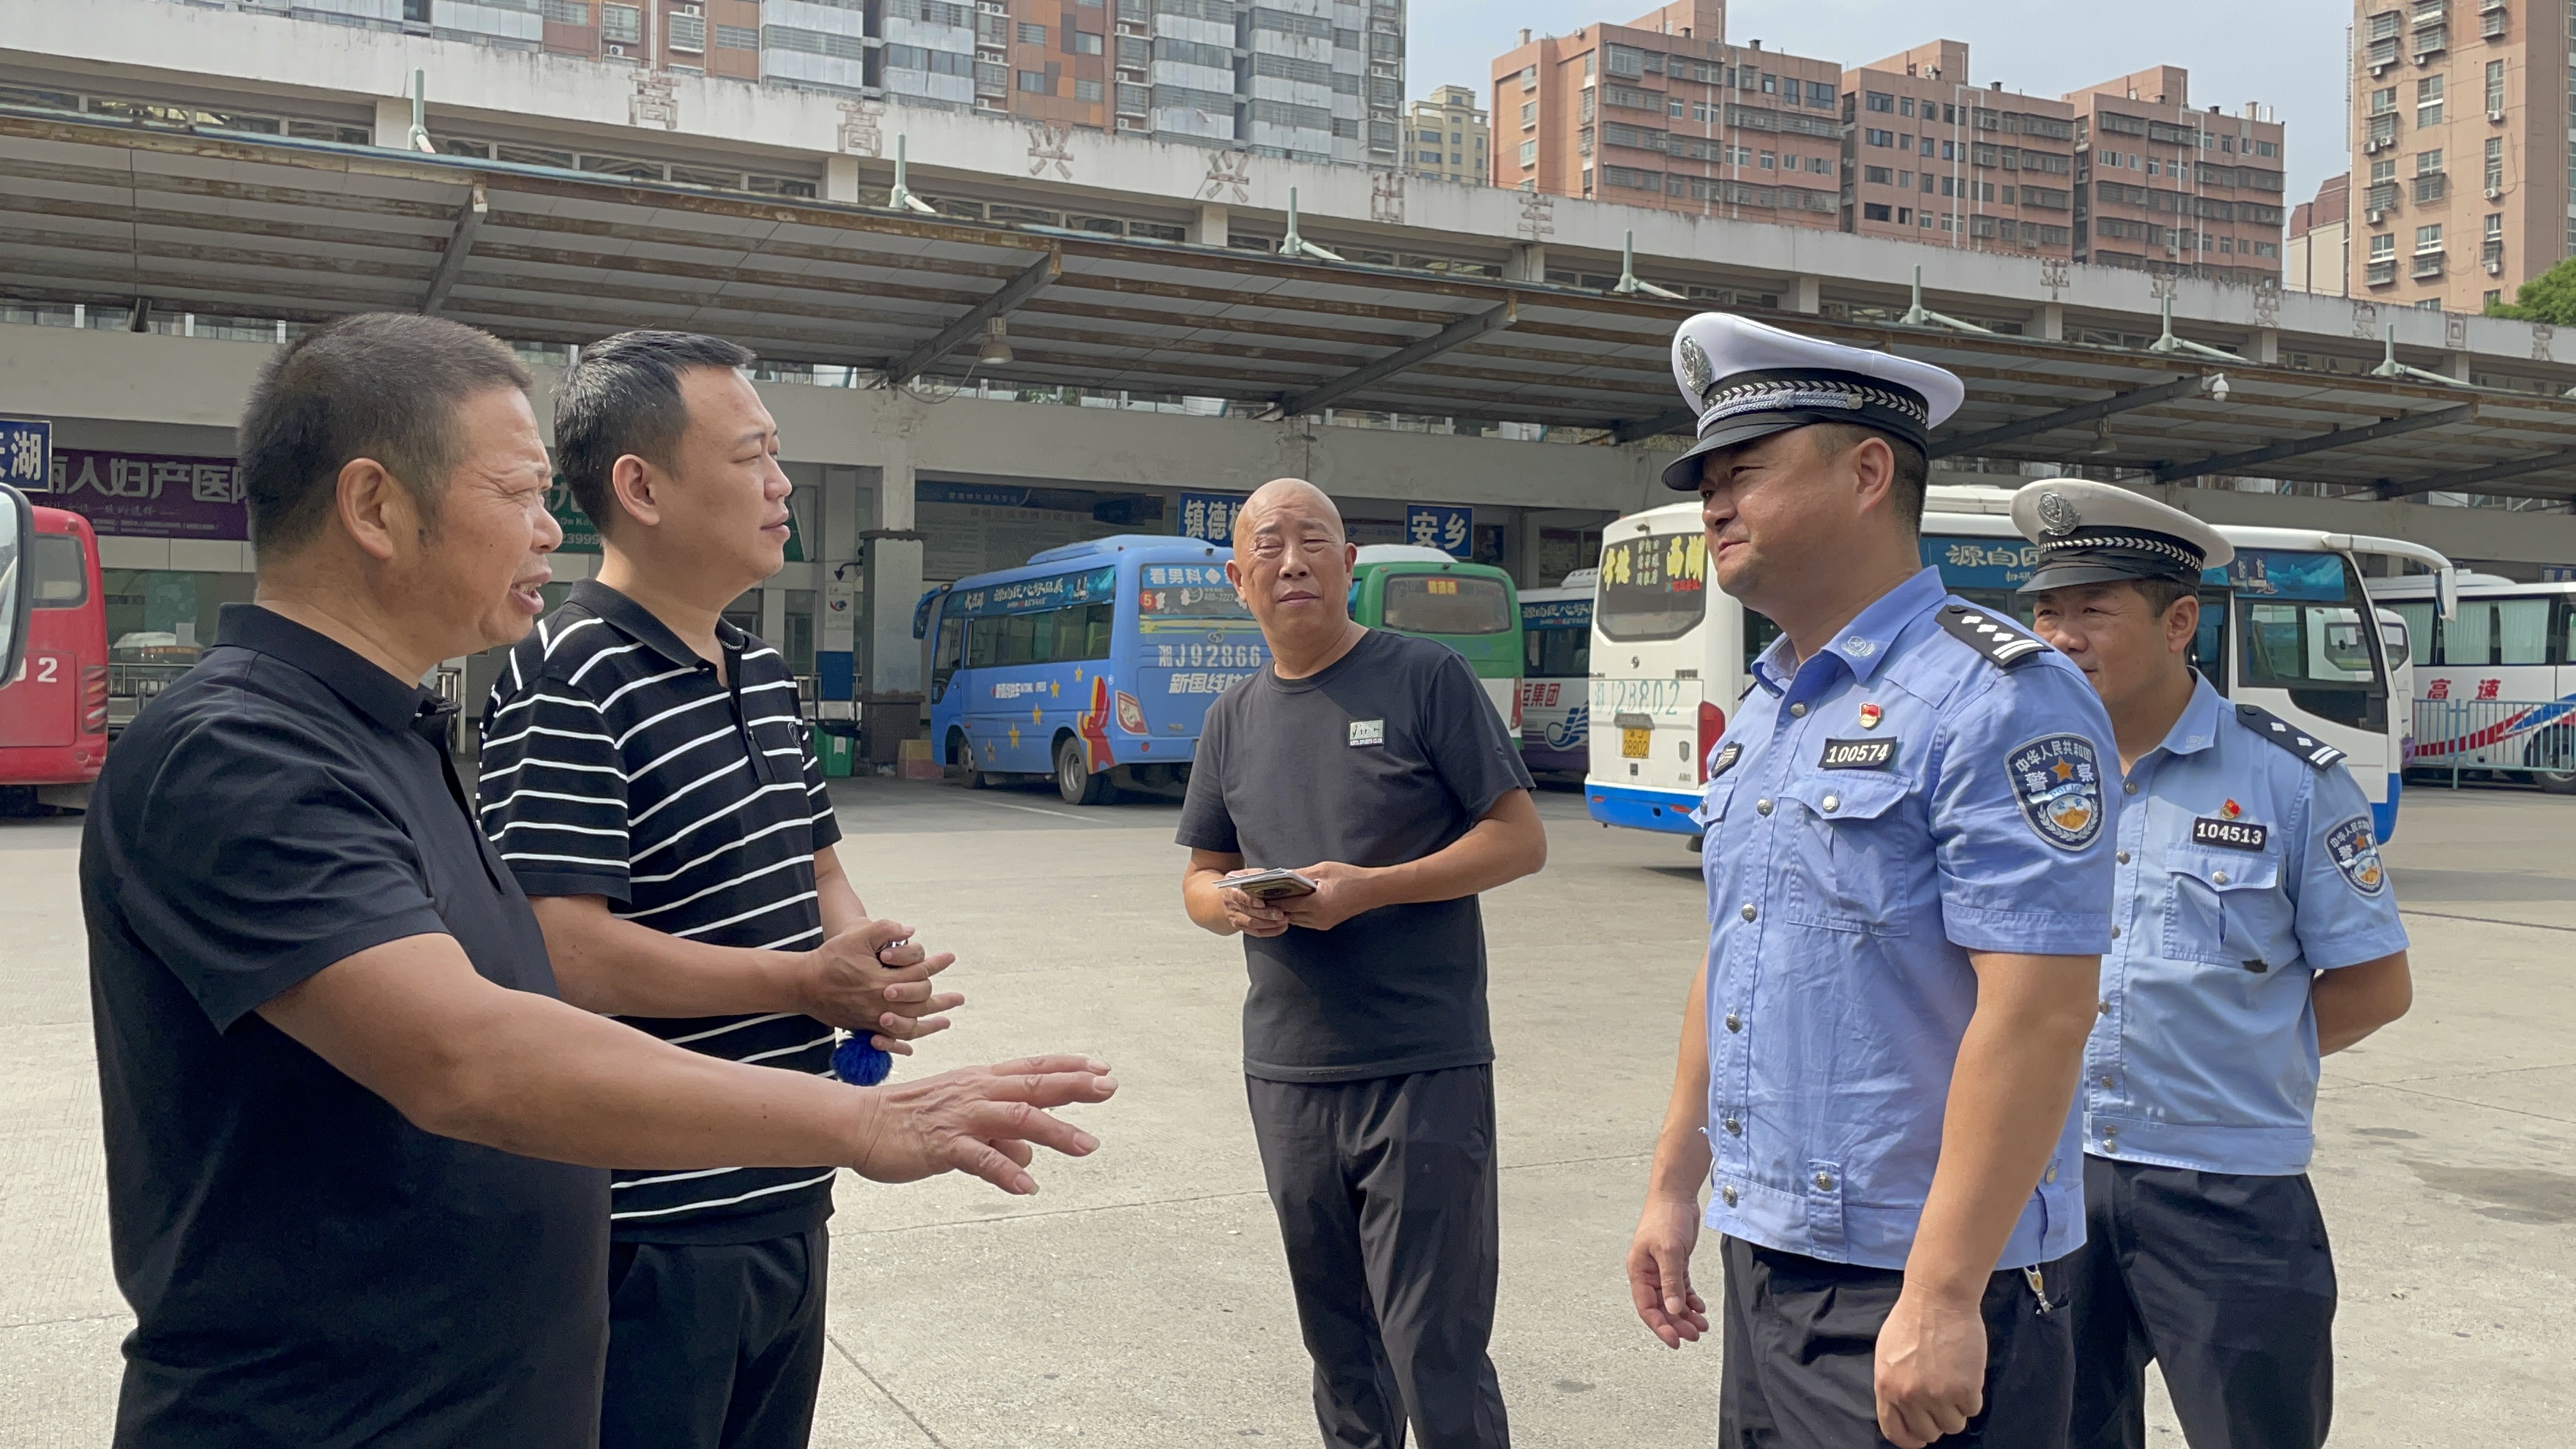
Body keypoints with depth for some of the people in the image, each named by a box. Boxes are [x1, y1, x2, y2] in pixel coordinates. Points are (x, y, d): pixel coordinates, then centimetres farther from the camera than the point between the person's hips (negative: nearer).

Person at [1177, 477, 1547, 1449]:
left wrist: (1371, 888, -18)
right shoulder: (1233, 720, 12)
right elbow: (1200, 877, 17)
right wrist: (1229, 904, -7)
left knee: (1436, 1352, -2)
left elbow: (1521, 839, -6)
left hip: (1424, 1070, -5)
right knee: (1338, 1346, 17)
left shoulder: (1425, 679, -4)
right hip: (1287, 1074, 5)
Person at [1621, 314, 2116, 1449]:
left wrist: (1943, 1297, -23)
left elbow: (2037, 1013, -21)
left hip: (1914, 1284, -8)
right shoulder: (1760, 713, 11)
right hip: (1763, 1262, 8)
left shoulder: (1998, 698, -15)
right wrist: (1676, 1182, 17)